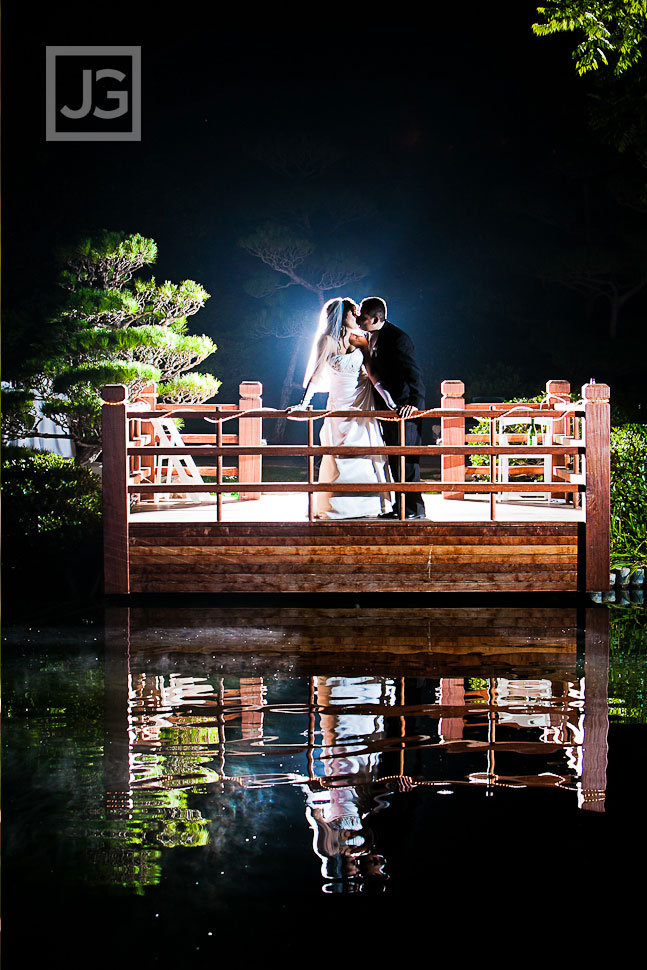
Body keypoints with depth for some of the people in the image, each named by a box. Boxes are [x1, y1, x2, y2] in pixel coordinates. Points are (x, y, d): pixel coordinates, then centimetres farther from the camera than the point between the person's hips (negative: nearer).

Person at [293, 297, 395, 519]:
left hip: (362, 405, 3)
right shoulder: (327, 342, -6)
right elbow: (315, 376, -7)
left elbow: (372, 374, 0)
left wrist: (390, 402, -9)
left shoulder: (359, 340, 2)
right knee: (338, 457, -3)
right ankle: (331, 507, 4)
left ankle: (365, 505, 8)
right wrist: (303, 404, -16)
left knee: (366, 454, 1)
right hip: (339, 406, -2)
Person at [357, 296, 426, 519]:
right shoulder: (370, 338, 11)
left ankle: (414, 508, -1)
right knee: (393, 459, 12)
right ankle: (400, 506, 19)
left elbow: (414, 373, -25)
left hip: (405, 407, -9)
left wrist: (415, 402, -36)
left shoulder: (398, 338, -17)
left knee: (406, 459, -6)